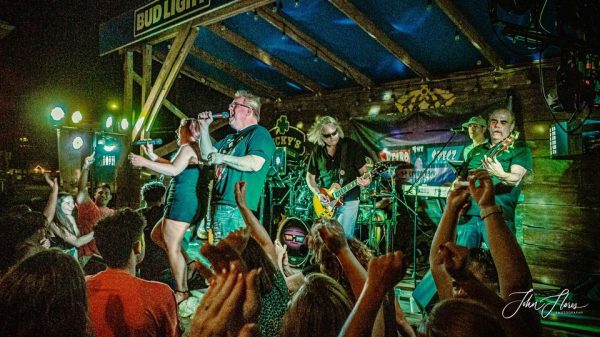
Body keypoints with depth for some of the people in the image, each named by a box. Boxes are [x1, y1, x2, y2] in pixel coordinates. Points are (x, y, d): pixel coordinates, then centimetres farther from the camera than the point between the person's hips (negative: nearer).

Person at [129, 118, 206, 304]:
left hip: (182, 202, -10)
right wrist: (152, 155, 29)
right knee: (156, 235, 19)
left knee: (172, 247, -6)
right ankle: (187, 261, 14)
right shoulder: (194, 149, 21)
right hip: (186, 204, 10)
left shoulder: (187, 148, -10)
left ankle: (182, 292, -1)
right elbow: (174, 165, 30)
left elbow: (174, 170, -24)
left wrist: (145, 162, -20)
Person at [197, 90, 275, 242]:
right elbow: (208, 154, 21)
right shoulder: (231, 138, 24)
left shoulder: (259, 133, -7)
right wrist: (204, 127, 14)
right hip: (220, 204, 10)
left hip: (237, 207, -10)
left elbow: (255, 164, -23)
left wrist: (223, 158, -15)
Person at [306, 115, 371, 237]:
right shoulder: (317, 152, 3)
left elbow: (363, 170, -3)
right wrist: (318, 194, -4)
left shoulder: (351, 146, -6)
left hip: (349, 199, -3)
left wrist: (366, 180, -25)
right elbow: (310, 176, 10)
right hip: (326, 201, 3)